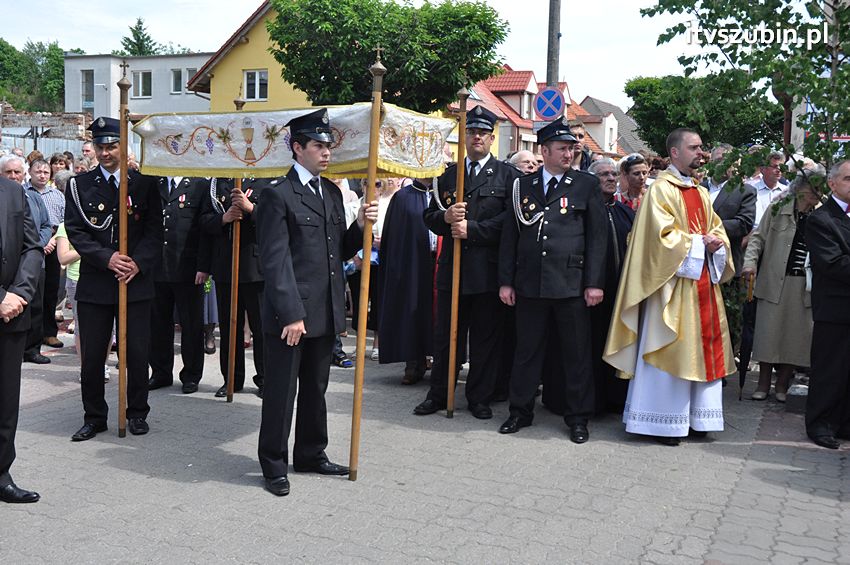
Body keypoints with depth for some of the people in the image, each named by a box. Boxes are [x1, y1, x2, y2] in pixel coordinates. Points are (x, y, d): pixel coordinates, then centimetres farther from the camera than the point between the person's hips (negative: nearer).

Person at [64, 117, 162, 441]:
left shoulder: (144, 184, 5)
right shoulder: (79, 185, 6)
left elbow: (154, 229, 2)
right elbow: (75, 231, 0)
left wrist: (138, 263, -12)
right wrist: (106, 258, -13)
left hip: (136, 281, 0)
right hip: (94, 283, 1)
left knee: (137, 353, 4)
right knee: (92, 356, 5)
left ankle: (137, 413, 20)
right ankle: (94, 417, 20)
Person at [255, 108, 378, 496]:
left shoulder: (332, 192, 14)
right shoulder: (277, 194, -9)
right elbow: (275, 260, -14)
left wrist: (360, 226, -4)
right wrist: (291, 314, -18)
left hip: (326, 310, 7)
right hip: (289, 312, -7)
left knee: (315, 388, 17)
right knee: (281, 391, 4)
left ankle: (311, 454, 31)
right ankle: (274, 464, 19)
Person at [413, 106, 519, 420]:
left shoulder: (507, 175, 3)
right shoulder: (448, 174, 15)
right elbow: (430, 217, 13)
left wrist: (471, 228, -14)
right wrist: (445, 217, -9)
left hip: (488, 269, -3)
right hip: (452, 267, 3)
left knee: (486, 338, 5)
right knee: (445, 335, 10)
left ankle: (480, 397, 18)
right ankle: (438, 394, 22)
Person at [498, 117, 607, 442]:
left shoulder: (587, 185, 4)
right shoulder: (523, 186, 10)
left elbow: (597, 236, 0)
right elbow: (510, 236, 10)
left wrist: (594, 283, -6)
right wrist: (506, 281, 5)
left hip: (572, 285, -2)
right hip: (530, 284, 2)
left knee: (576, 354, 5)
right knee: (527, 350, 9)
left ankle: (577, 418, 17)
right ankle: (521, 411, 23)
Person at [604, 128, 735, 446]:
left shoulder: (701, 194, 17)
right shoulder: (662, 189, -6)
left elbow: (717, 229, 16)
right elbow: (662, 235, -15)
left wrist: (716, 243, -5)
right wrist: (699, 243, -14)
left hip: (703, 282, 8)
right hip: (673, 282, -8)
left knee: (700, 348, 8)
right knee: (669, 350, -5)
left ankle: (694, 417, 17)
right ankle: (663, 422, 4)